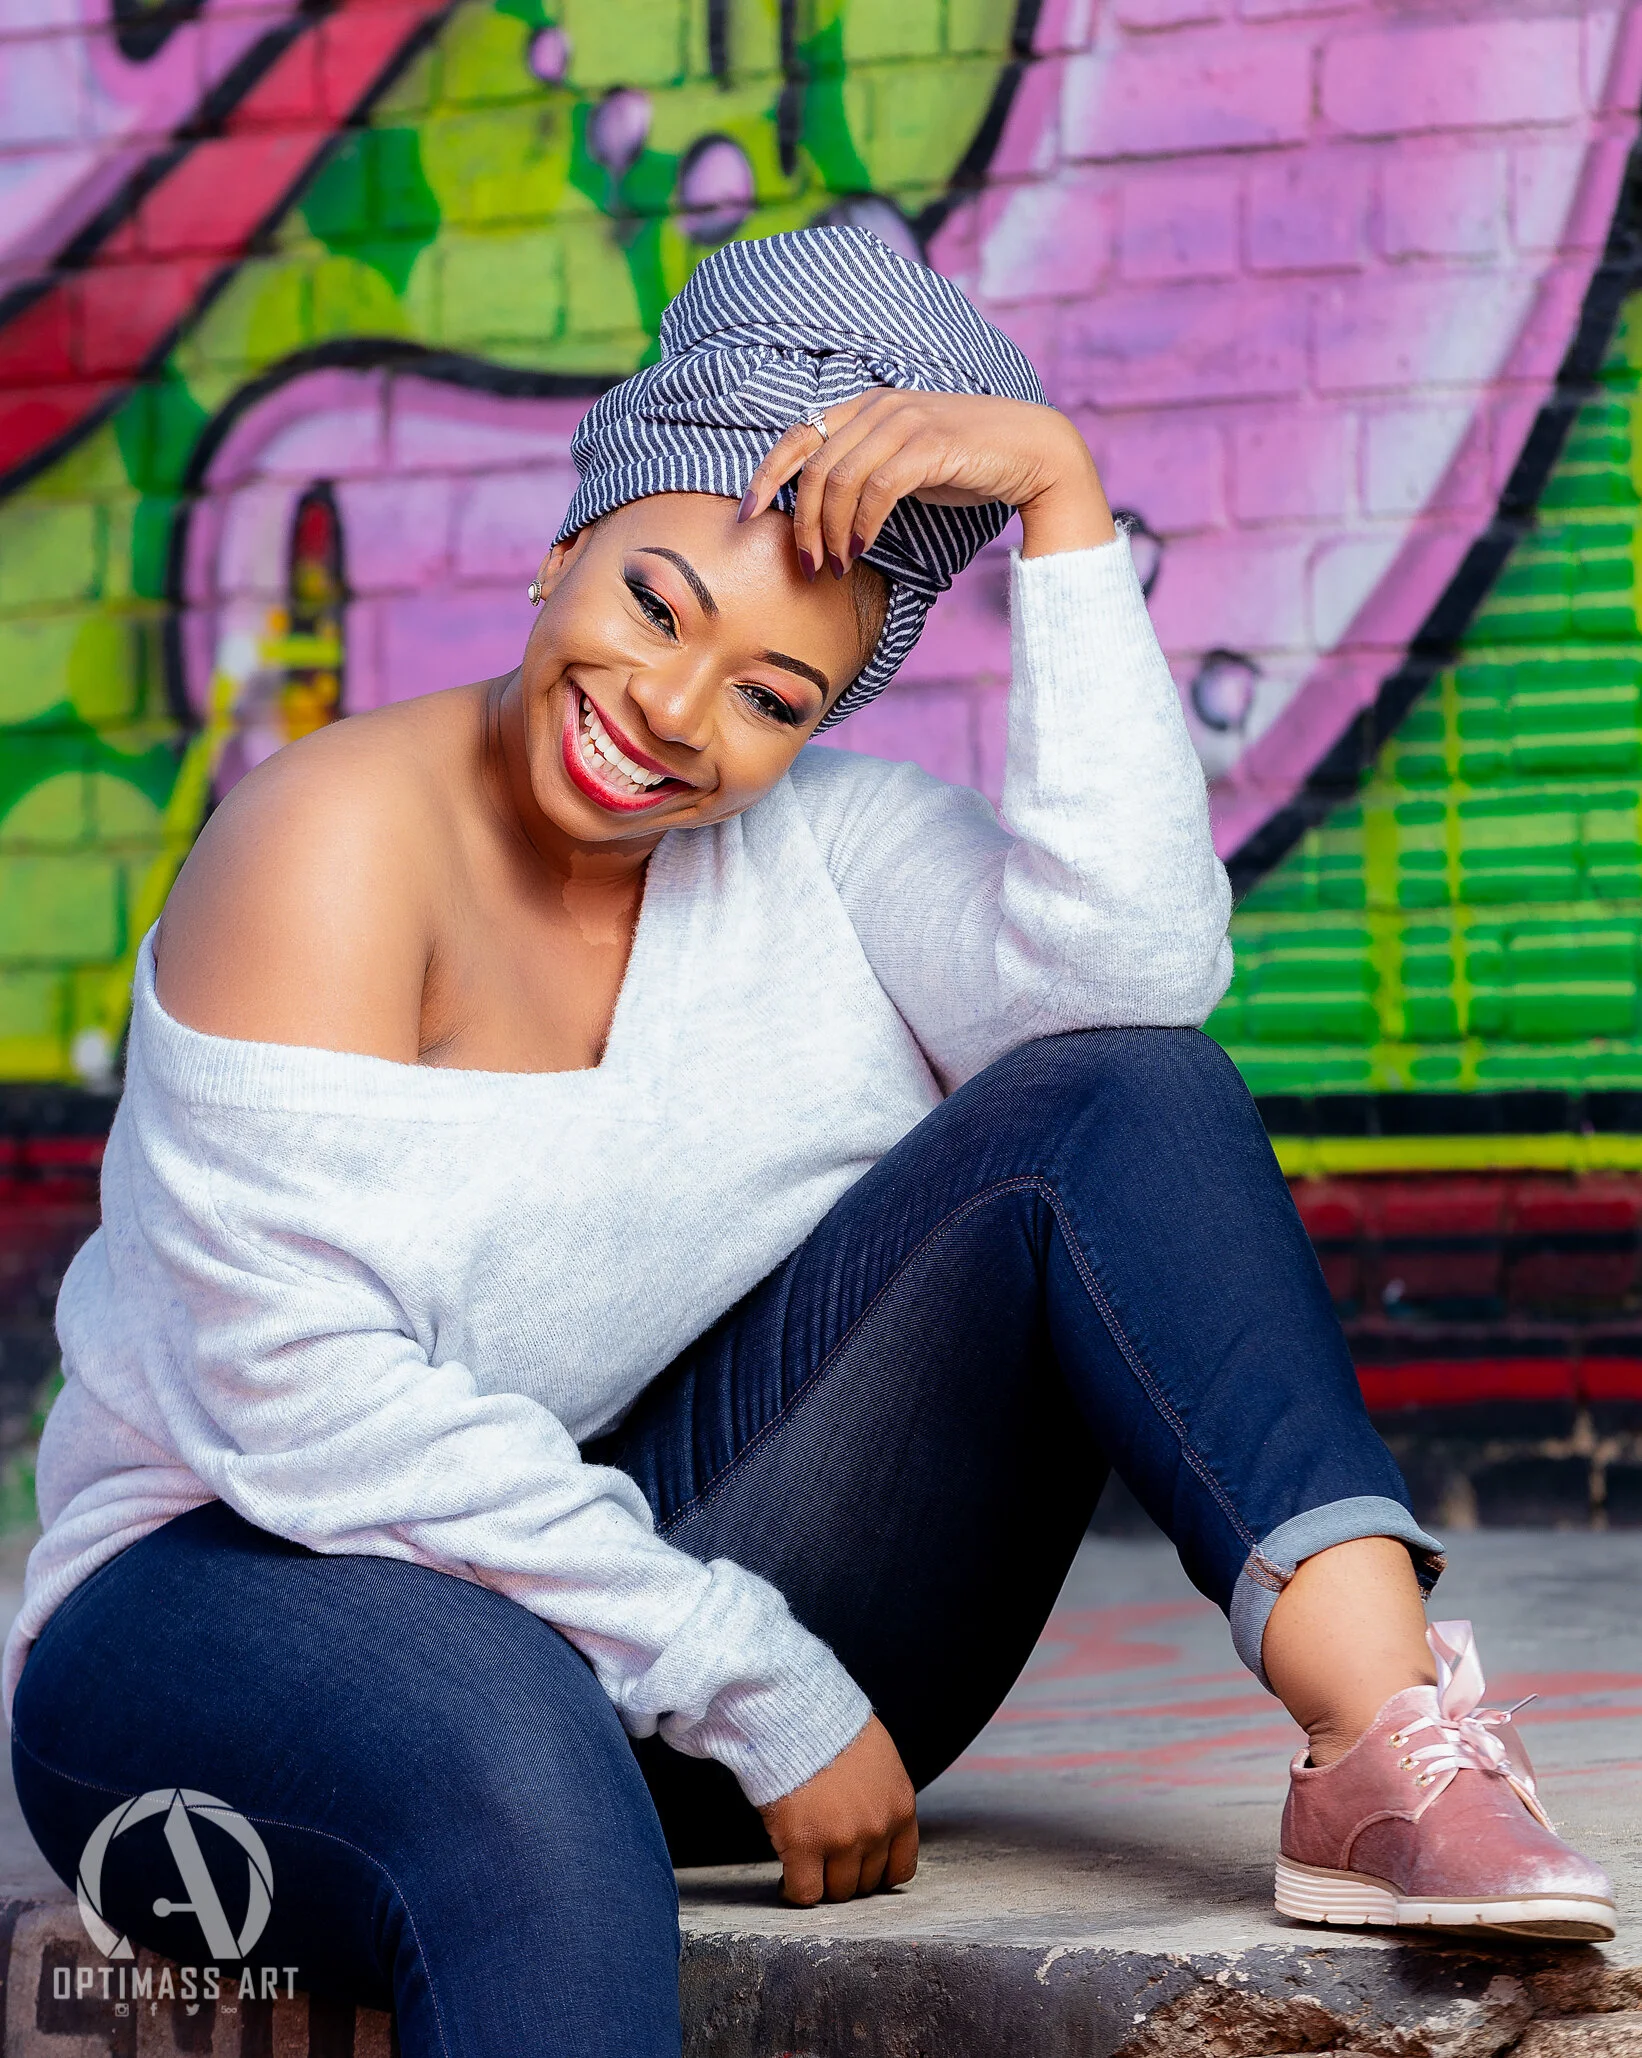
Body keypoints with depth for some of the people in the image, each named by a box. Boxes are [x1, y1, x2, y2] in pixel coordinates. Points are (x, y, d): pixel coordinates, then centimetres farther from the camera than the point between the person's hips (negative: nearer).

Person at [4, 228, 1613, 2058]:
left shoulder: (819, 844, 2)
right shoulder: (346, 840, -14)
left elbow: (1134, 969, -20)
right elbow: (307, 1408, -22)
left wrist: (1063, 500, -20)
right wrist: (766, 1698, -20)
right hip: (249, 1601, -5)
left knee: (1121, 1097, -14)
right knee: (516, 1762, -43)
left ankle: (1387, 1734, -33)